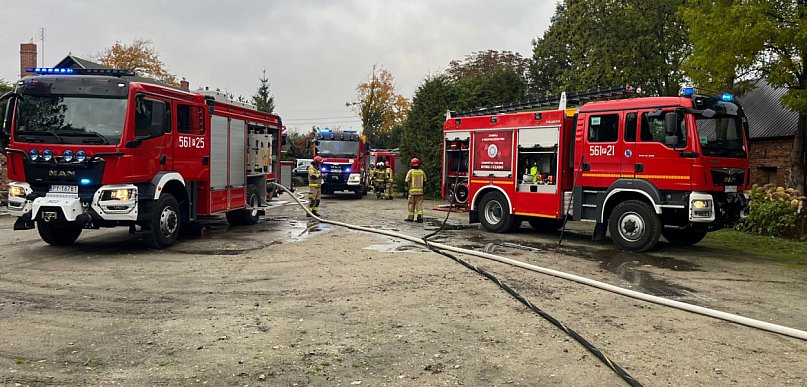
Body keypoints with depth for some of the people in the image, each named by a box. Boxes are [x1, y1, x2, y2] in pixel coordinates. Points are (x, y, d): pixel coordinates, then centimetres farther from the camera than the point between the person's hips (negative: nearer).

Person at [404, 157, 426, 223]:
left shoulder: (410, 172, -6)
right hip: (420, 191, 3)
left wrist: (406, 189, 5)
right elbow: (425, 181, 11)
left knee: (411, 204, 6)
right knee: (419, 204, 3)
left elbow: (406, 181, -8)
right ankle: (420, 217, -6)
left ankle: (410, 217, 12)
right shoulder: (422, 172, 5)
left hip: (412, 191, -2)